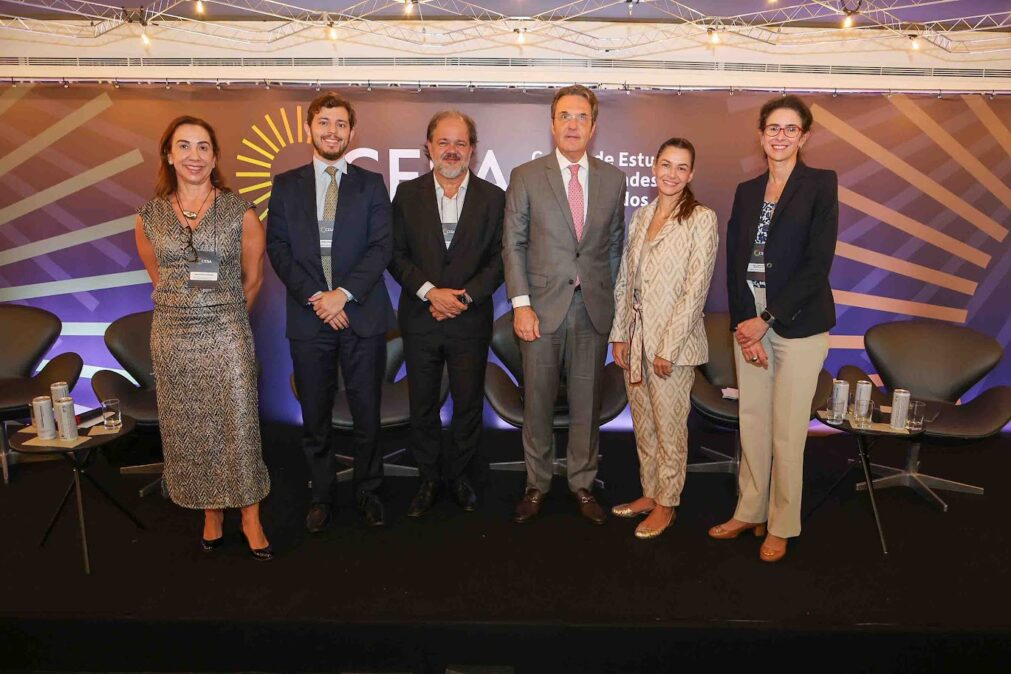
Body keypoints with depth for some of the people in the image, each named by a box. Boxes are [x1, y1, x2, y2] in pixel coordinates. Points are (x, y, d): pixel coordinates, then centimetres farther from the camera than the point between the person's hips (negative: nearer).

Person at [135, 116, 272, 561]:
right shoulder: (149, 217, 3)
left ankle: (250, 518, 15)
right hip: (173, 336, 3)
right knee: (188, 428, 10)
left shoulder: (240, 212, -4)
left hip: (228, 334, -2)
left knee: (238, 424, 0)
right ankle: (210, 511, 27)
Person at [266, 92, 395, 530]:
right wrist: (314, 296, -10)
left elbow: (382, 246, -2)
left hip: (362, 315, -1)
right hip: (308, 317, 1)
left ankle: (367, 491, 23)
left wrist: (343, 293, -13)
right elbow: (277, 248, 2)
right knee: (314, 416, 9)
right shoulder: (286, 185, 9)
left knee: (367, 413, 6)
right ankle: (321, 496, 24)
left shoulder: (370, 184, 7)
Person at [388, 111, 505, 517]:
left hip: (471, 321, 0)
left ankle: (459, 476, 28)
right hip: (420, 320, 1)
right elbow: (396, 254, 0)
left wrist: (465, 296, -13)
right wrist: (429, 291, -14)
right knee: (422, 406, 10)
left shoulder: (493, 198, 2)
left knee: (469, 404, 9)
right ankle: (429, 479, 26)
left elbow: (499, 259, -1)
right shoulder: (408, 194, 4)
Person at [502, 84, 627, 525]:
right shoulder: (526, 177, 1)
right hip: (542, 308, -1)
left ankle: (583, 484, 25)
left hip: (593, 309, 2)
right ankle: (537, 485, 23)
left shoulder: (612, 179, 8)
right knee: (537, 403, 7)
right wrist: (521, 304, -9)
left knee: (587, 403, 9)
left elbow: (615, 245, 12)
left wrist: (609, 298, 6)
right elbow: (513, 245, -1)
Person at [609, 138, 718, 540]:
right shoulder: (641, 217, 10)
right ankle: (649, 493, 31)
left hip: (673, 341, -6)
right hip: (636, 337, 6)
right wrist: (620, 335, 6)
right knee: (643, 424, 15)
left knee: (669, 426, 6)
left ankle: (666, 504, 21)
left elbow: (696, 288, -13)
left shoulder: (702, 219, -8)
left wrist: (669, 347, -16)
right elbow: (625, 280, 11)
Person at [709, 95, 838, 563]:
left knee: (787, 432, 3)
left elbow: (818, 263, -11)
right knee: (751, 424, 12)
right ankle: (749, 512, 27)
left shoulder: (820, 184, -3)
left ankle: (782, 527, 19)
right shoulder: (747, 191, 11)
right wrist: (742, 323, -5)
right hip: (749, 323, 4)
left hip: (798, 326, -4)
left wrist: (766, 319, -13)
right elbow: (734, 261, 7)